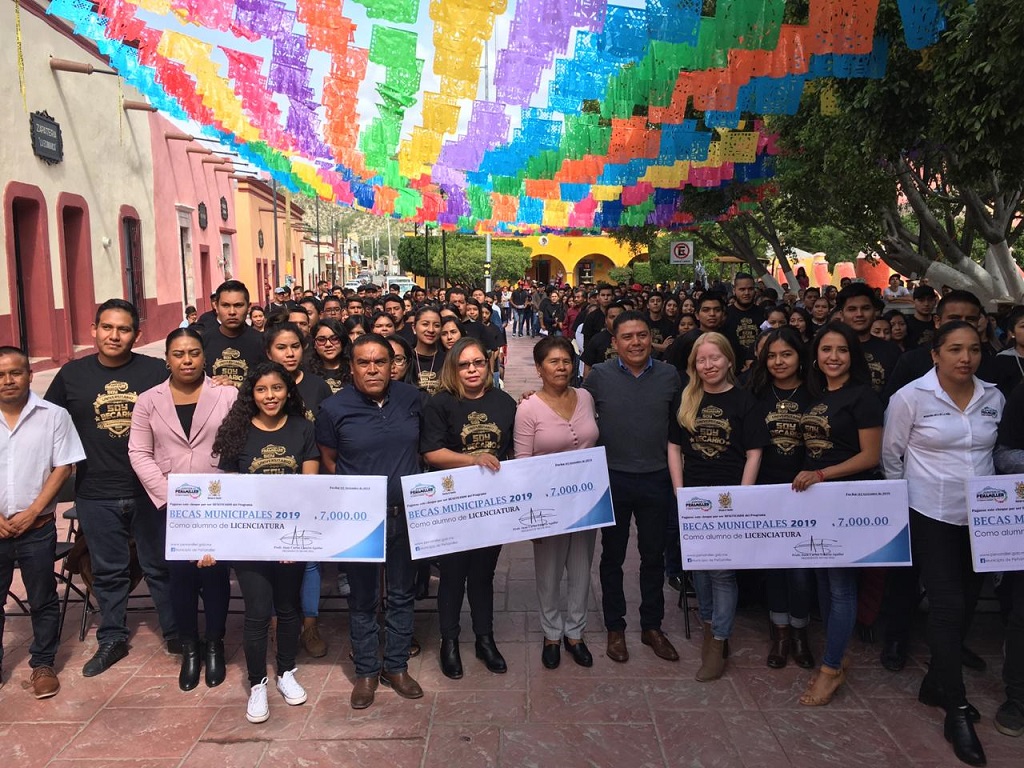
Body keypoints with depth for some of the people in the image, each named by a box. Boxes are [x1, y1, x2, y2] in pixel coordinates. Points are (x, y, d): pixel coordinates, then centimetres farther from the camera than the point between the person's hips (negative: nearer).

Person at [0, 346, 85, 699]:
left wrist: (31, 513, -10)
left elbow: (63, 467, -4)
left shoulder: (54, 416, -5)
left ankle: (43, 664, 24)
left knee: (43, 600, 9)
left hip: (37, 528, -2)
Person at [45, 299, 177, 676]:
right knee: (108, 572, 15)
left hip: (150, 490, -1)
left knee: (162, 566, 11)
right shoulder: (72, 374, 1)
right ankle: (112, 639, 31)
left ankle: (176, 634, 27)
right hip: (96, 495, 2)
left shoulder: (155, 371, -4)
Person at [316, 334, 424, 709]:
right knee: (363, 598, 12)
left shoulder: (412, 397, -3)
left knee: (401, 593, 15)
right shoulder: (334, 408, -9)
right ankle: (366, 671, 30)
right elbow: (329, 462, 1)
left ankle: (397, 666, 32)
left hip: (406, 512, 2)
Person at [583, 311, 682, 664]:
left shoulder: (669, 375, -1)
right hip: (613, 478, -1)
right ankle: (615, 628, 28)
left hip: (657, 479, 2)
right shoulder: (600, 375, -6)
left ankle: (652, 626, 31)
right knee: (613, 556, 12)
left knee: (654, 555, 14)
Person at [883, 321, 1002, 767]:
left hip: (980, 516, 5)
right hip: (931, 517, -5)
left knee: (967, 603, 12)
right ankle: (957, 711, 6)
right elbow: (890, 455, -3)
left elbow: (994, 450, 16)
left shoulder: (993, 397, 2)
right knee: (947, 606, -6)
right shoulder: (910, 397, -11)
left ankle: (936, 683, 31)